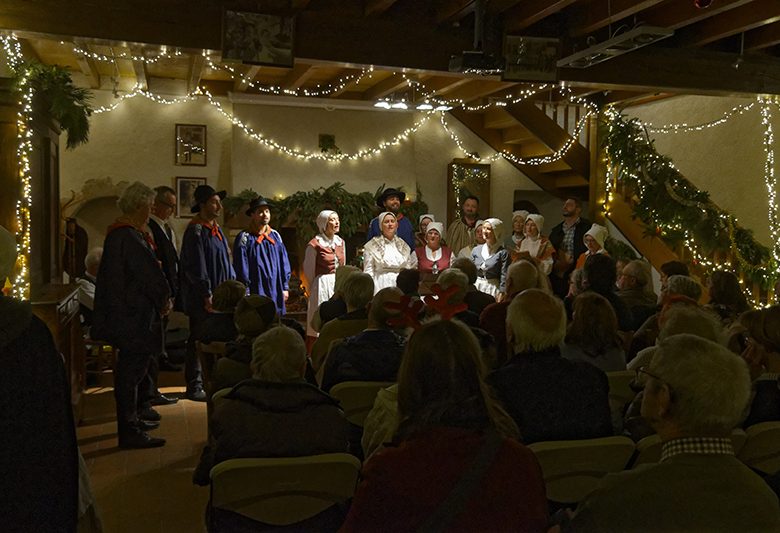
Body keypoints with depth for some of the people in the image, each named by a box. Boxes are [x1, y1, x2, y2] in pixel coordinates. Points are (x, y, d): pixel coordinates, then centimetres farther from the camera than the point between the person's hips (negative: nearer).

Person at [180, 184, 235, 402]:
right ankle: (194, 387, 9)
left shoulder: (216, 230, 14)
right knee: (199, 342, 0)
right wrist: (207, 296, -19)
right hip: (202, 300, -8)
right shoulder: (195, 231, -13)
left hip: (220, 295, 8)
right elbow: (196, 267, -18)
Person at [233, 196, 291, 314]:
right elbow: (241, 268, -6)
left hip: (275, 292, 5)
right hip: (256, 292, -5)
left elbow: (284, 262, 13)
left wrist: (285, 287, 8)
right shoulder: (244, 238, -4)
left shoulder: (275, 236, 11)